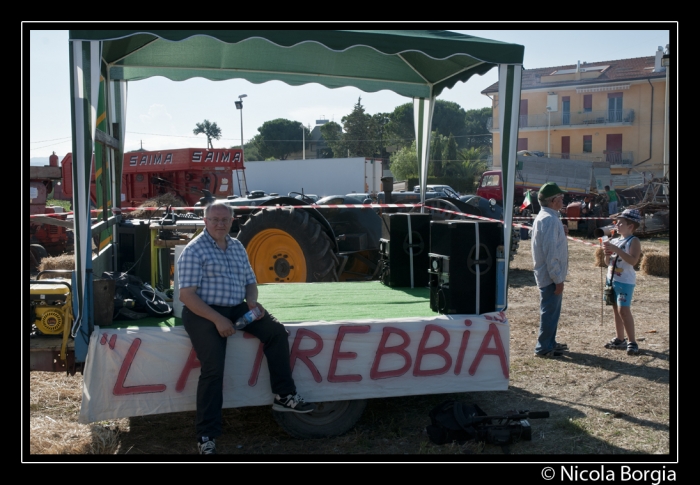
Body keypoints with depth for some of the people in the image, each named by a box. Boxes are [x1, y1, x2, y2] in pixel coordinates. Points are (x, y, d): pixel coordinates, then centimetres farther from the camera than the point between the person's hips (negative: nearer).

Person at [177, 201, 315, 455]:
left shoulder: (237, 246, 13)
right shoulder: (194, 250, -8)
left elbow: (250, 281, 19)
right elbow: (186, 295, -15)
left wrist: (252, 301, -5)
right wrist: (217, 319, -23)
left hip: (236, 308, 6)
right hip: (203, 312, -6)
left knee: (276, 330, -13)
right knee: (213, 367, -22)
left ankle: (284, 395, -3)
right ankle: (206, 435, -11)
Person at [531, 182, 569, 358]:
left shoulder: (543, 217, 12)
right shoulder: (550, 220, -20)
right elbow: (551, 253, -23)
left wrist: (562, 235, 6)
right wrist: (558, 279, -20)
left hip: (547, 275, 10)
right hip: (551, 276, -10)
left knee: (551, 310, 19)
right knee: (550, 311, -1)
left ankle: (549, 343, 30)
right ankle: (544, 347, 9)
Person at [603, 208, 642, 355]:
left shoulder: (634, 241, -9)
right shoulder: (614, 240, 11)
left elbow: (633, 260, -24)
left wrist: (616, 249, -27)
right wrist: (607, 253, -5)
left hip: (625, 280, -8)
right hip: (612, 279, 8)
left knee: (623, 310, -13)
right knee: (616, 309, 12)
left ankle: (632, 342, -6)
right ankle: (620, 339, 22)